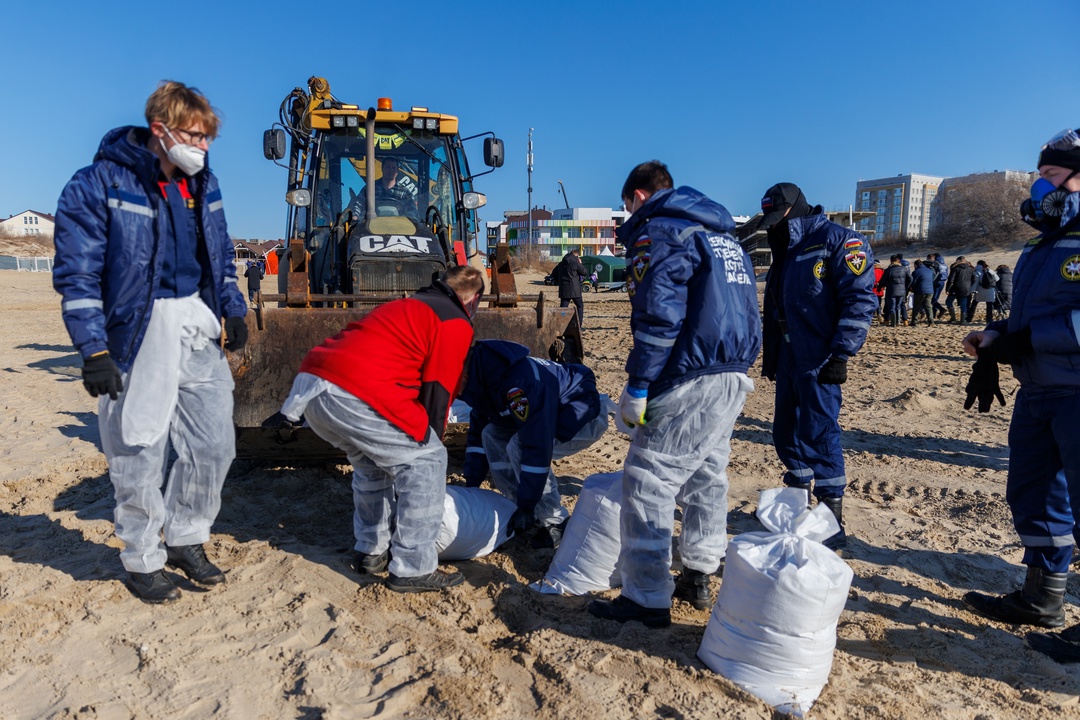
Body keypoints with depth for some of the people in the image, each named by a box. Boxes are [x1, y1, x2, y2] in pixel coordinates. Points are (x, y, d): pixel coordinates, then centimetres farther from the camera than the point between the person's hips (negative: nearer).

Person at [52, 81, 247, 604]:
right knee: (139, 456, 3)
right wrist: (93, 349, -15)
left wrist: (233, 308, 12)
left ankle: (186, 541, 30)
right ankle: (142, 560, 25)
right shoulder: (99, 185, -9)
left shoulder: (204, 184, 10)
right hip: (138, 335, -6)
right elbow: (77, 274, -10)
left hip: (199, 331, 6)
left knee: (214, 445, 9)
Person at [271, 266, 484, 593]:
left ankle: (371, 552, 33)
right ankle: (413, 569, 6)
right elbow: (438, 392, 1)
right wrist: (429, 441, 13)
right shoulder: (456, 324, 8)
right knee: (426, 461, 3)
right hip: (353, 394, -9)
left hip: (309, 380, 9)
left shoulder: (405, 306, 33)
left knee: (371, 461, 27)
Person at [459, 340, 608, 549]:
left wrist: (526, 507, -28)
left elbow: (537, 446, -35)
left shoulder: (519, 381, -35)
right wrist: (471, 486, 3)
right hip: (553, 412, 9)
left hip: (586, 416, -9)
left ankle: (556, 522, -10)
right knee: (492, 435, -2)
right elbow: (477, 433, 6)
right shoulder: (483, 374, -5)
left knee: (519, 446, -26)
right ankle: (521, 514, 8)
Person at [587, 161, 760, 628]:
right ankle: (698, 579, 31)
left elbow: (658, 315, -19)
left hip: (690, 379, -10)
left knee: (648, 483, -3)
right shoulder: (723, 234, 23)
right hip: (735, 376, 10)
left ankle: (647, 599, 3)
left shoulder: (657, 231, -6)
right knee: (707, 475, 19)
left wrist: (637, 387, -16)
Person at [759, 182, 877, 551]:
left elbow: (861, 300, -16)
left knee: (820, 438, -6)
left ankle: (833, 524, 7)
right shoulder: (785, 253, 18)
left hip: (819, 364, -8)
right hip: (789, 361, 9)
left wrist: (841, 354, -20)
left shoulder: (837, 241, -8)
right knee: (786, 436, 12)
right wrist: (769, 355, 22)